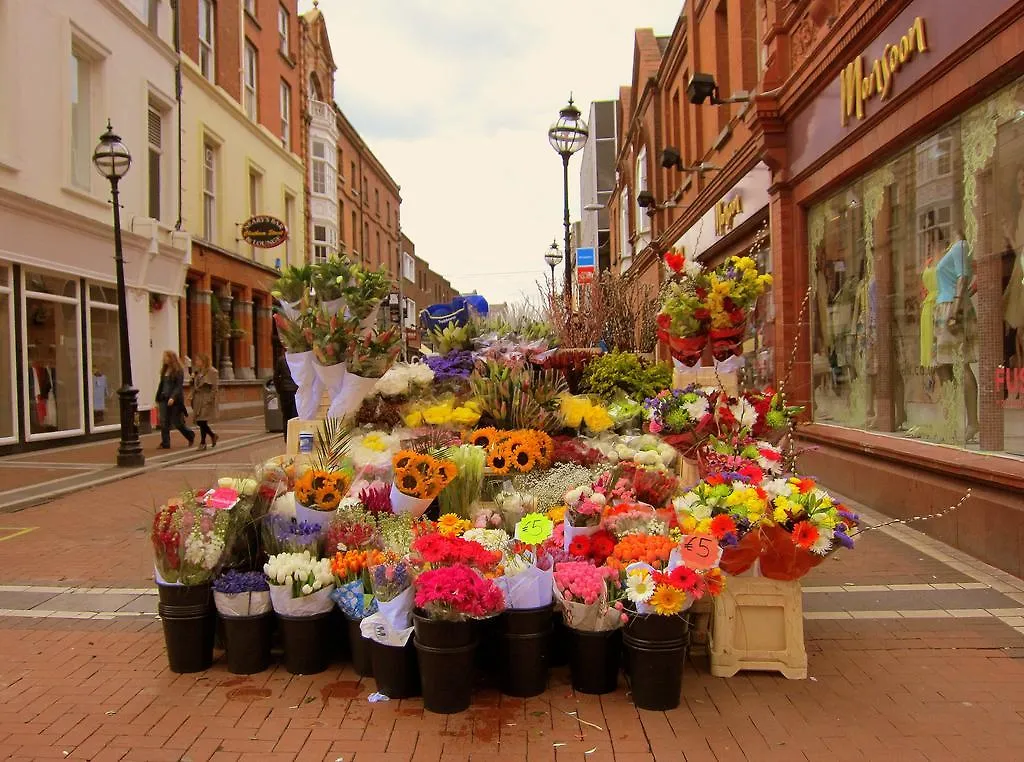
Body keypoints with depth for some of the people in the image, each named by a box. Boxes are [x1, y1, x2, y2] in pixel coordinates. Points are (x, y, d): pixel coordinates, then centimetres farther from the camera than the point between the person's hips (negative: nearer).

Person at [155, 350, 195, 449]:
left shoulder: (178, 371, -8)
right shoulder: (164, 370, 11)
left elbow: (179, 386, -15)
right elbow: (161, 384, 17)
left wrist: (173, 397, -25)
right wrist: (158, 397, 14)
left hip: (175, 400, -6)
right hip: (164, 399, 6)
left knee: (177, 422, 1)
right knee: (163, 422, -1)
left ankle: (191, 436, 24)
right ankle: (165, 444, 3)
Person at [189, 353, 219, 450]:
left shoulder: (212, 372, -9)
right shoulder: (198, 371, 13)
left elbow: (215, 388, -12)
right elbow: (194, 385, 18)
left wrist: (209, 400, -17)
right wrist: (193, 378, -1)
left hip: (206, 400, -7)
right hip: (197, 399, 7)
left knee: (202, 422, -5)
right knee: (199, 422, 7)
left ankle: (203, 443, 5)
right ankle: (213, 436, 27)